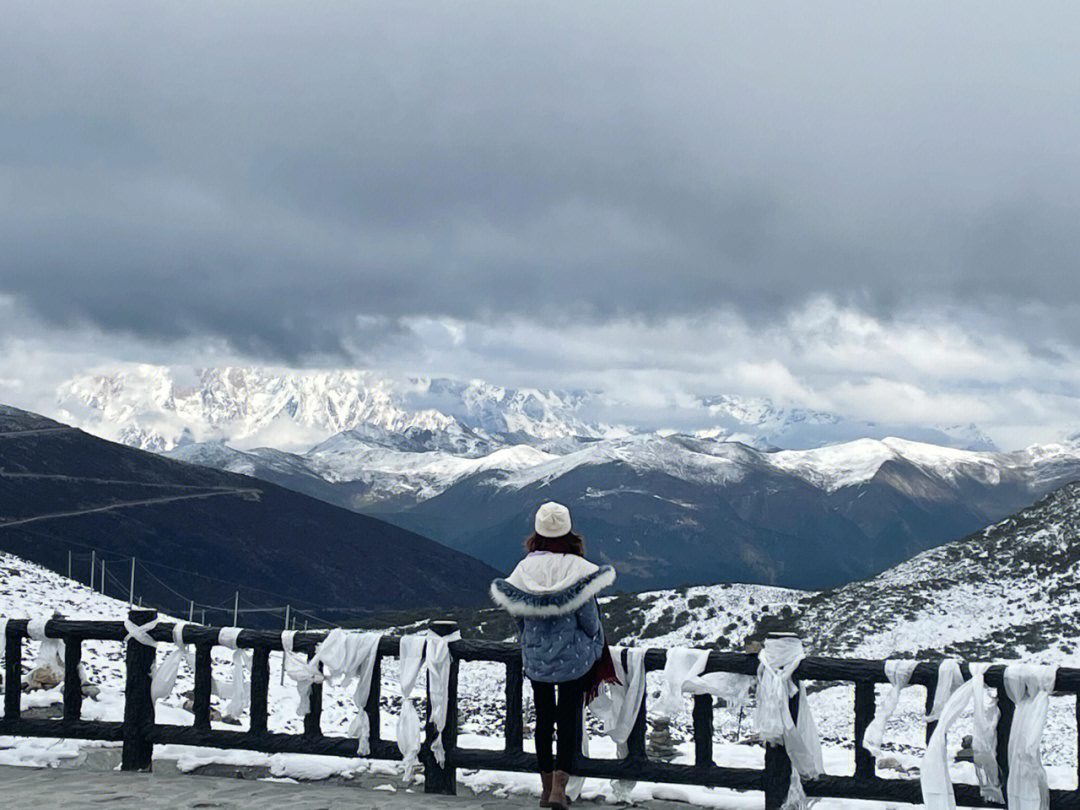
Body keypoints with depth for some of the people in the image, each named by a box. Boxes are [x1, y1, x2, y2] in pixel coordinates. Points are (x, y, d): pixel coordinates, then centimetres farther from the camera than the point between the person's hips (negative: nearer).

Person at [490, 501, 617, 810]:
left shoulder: (525, 568, -7)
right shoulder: (579, 568, -14)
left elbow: (517, 615, 1)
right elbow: (590, 619, -10)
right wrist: (595, 645, 10)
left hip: (535, 658, 2)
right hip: (574, 657, -2)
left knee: (543, 718, 15)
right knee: (570, 718, 6)